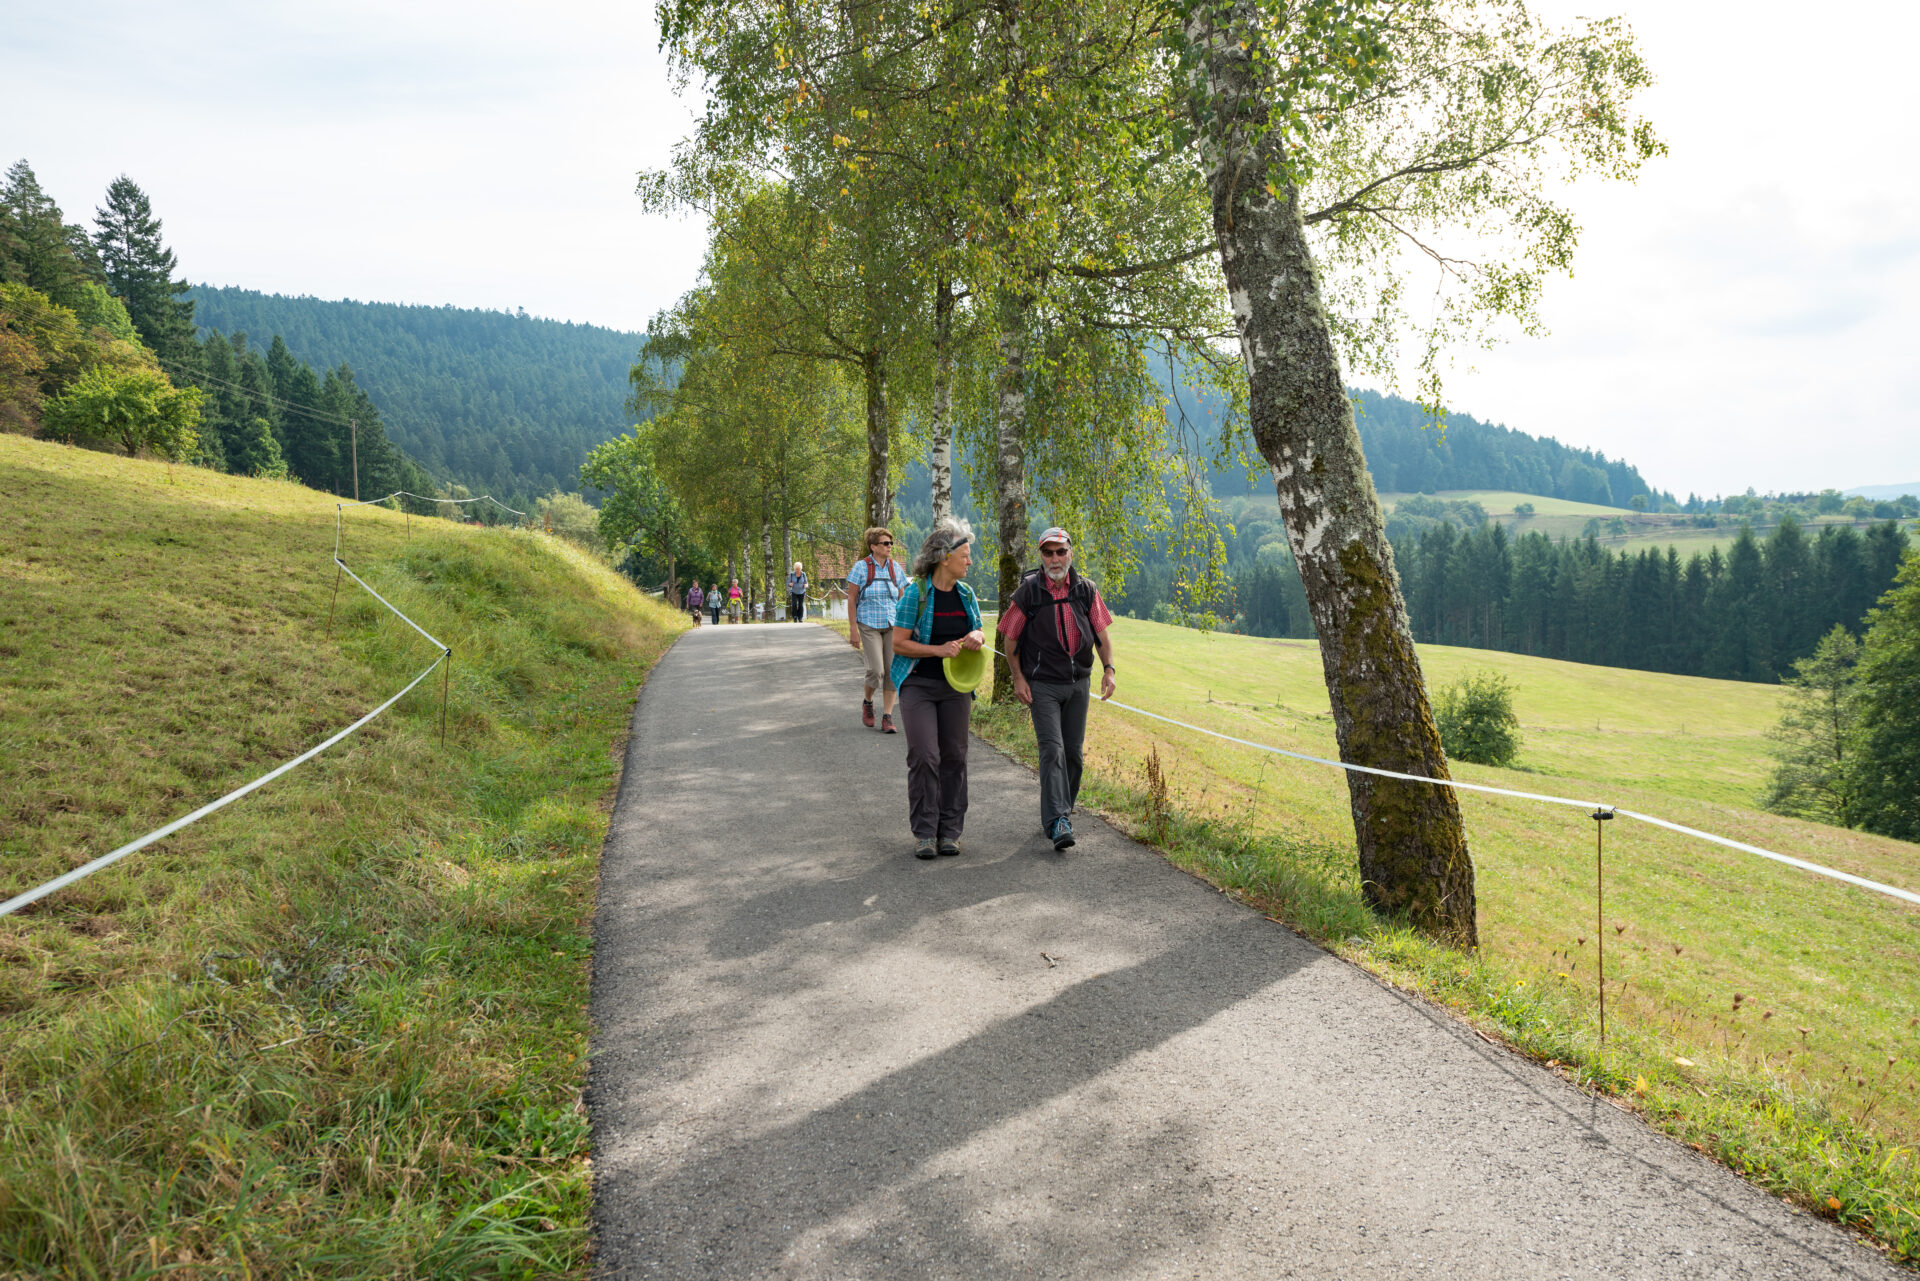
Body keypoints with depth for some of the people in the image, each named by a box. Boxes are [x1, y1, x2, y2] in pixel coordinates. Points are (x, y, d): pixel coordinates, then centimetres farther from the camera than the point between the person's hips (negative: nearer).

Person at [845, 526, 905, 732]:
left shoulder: (895, 567, 7)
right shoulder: (861, 567, -5)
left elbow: (901, 599, 13)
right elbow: (851, 599, -4)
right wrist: (853, 629, -9)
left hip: (892, 625, 4)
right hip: (869, 626, -4)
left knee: (892, 670, -2)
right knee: (876, 670, -14)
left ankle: (887, 716, 6)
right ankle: (867, 702, 17)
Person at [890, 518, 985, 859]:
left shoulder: (965, 593, 7)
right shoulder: (915, 592, -9)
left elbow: (980, 633, 19)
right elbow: (899, 643, -10)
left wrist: (977, 637, -5)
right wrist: (939, 650, -20)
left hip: (955, 687, 5)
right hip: (918, 684, -5)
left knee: (954, 757, 5)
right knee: (924, 756, -9)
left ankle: (949, 831, 15)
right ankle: (924, 833, 1)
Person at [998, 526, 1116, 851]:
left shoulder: (1086, 590, 3)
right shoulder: (1028, 591, -6)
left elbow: (1101, 636, 9)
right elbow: (1009, 638, 1)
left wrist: (1108, 669, -4)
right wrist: (1018, 678, -6)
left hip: (1078, 684, 4)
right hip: (1042, 685, -4)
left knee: (1073, 752, 9)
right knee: (1052, 750, -14)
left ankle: (1063, 811, 26)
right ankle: (1057, 822, -17)